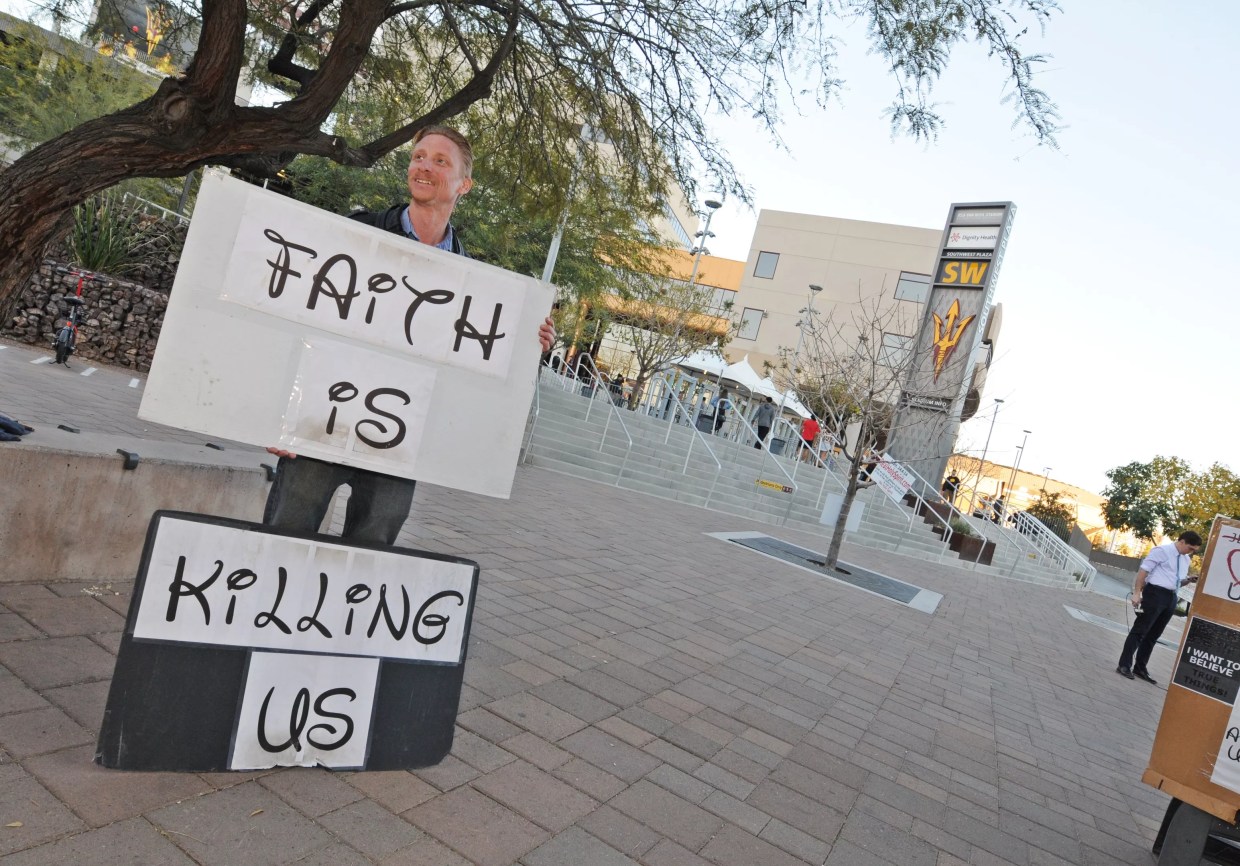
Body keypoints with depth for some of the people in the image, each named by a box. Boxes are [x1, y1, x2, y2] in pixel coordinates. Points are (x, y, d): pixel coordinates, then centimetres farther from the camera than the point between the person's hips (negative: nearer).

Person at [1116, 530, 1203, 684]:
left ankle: (1140, 668, 19)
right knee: (1140, 630, -6)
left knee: (1153, 635, 12)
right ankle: (1124, 666, -4)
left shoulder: (1185, 559, 15)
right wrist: (1137, 592, -19)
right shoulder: (1162, 550, -9)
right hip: (1155, 593, -8)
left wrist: (1189, 580, 2)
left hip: (1171, 598, 8)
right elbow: (1144, 569, -14)